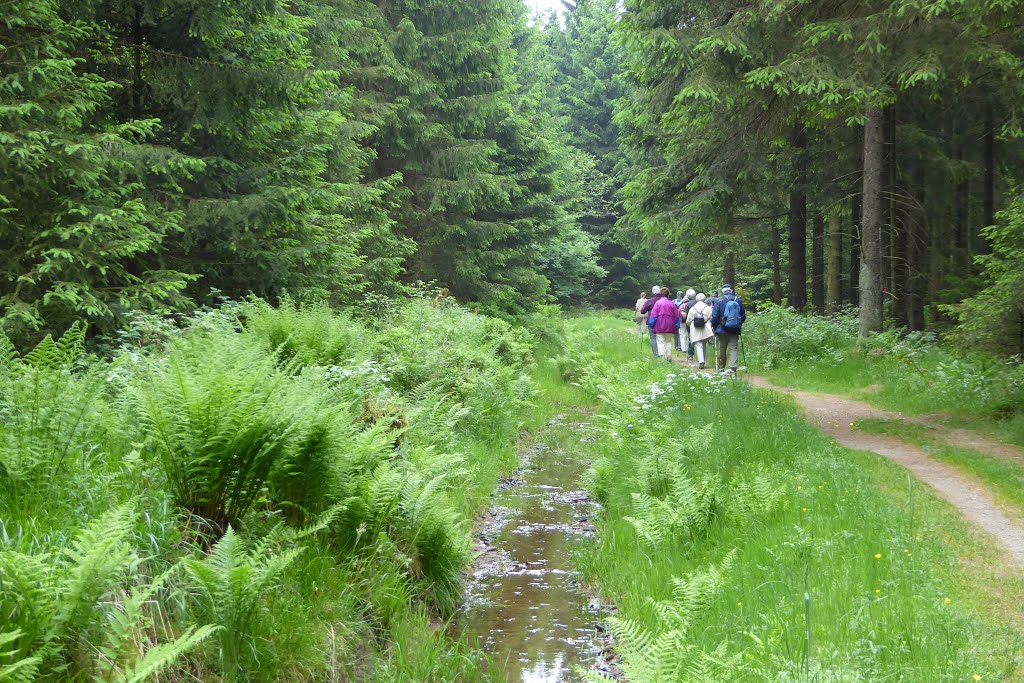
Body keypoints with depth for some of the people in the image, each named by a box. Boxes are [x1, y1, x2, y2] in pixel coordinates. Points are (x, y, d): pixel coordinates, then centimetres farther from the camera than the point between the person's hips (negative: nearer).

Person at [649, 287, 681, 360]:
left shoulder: (658, 303, -6)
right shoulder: (672, 303, 3)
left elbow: (653, 315, -8)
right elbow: (676, 316, 7)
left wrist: (652, 326, -3)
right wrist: (676, 326, 15)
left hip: (660, 327, -3)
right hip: (670, 327, 3)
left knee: (661, 342, -1)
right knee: (669, 342, 14)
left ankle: (662, 357, -9)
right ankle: (669, 357, 13)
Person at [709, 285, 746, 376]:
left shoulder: (718, 301, -7)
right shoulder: (738, 300, 2)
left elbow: (715, 316, -9)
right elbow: (743, 316, 10)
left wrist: (713, 326, 6)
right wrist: (739, 325, 24)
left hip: (722, 330, -1)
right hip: (735, 330, 1)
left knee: (722, 349, 11)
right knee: (734, 349, -1)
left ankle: (721, 368, 20)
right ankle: (733, 368, -14)